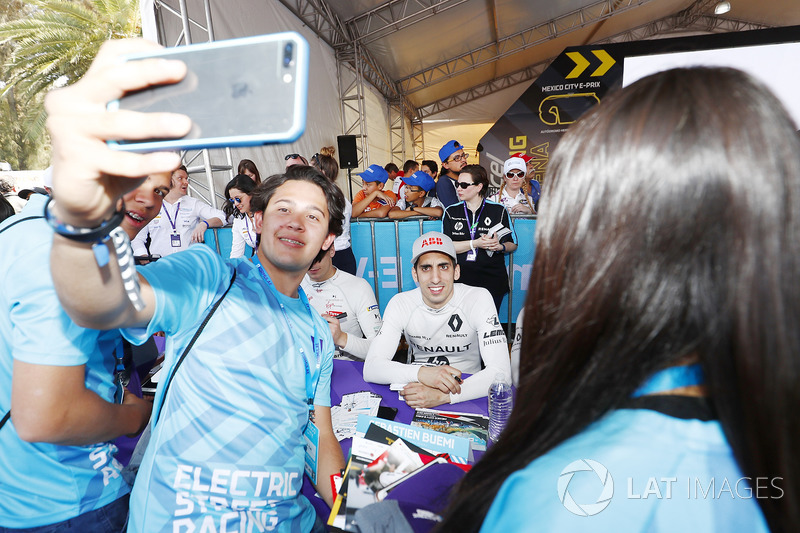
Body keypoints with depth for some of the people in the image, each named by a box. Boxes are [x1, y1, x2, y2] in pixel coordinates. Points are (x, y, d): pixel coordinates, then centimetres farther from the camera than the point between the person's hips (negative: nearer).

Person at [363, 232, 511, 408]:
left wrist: (442, 396, -35)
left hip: (466, 396, -1)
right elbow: (371, 368, -15)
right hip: (416, 393, 2)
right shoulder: (400, 303, -8)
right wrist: (421, 373, -33)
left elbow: (500, 372, -21)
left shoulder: (478, 299, -14)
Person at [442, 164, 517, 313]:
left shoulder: (498, 210, 4)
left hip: (492, 279, 0)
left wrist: (499, 247, -13)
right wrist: (476, 243, -14)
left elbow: (513, 244, 9)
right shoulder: (451, 212, 7)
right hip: (460, 278, 1)